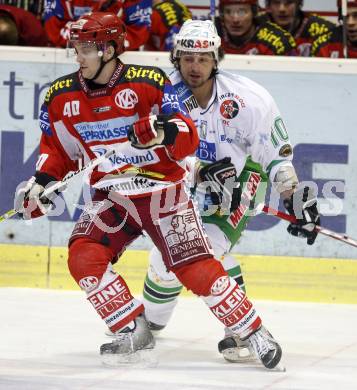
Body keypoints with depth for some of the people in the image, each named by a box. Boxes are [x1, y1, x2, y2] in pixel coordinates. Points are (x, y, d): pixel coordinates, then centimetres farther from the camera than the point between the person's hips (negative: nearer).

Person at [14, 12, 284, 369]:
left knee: (196, 269, -13)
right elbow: (57, 148, 14)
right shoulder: (61, 97, 0)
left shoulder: (149, 83, -13)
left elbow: (189, 138, -15)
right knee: (83, 256, -18)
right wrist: (40, 182, -3)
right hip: (110, 196, 4)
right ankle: (134, 331, -5)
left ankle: (254, 335, -1)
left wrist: (164, 130, -37)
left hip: (162, 190, -4)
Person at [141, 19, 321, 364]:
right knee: (167, 255, 4)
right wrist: (203, 172, -38)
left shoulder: (247, 98, -22)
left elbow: (276, 151, -13)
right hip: (184, 184, 3)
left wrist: (296, 197, -15)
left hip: (241, 175, -3)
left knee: (210, 248, -24)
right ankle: (151, 319, 33)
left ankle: (241, 331, -16)